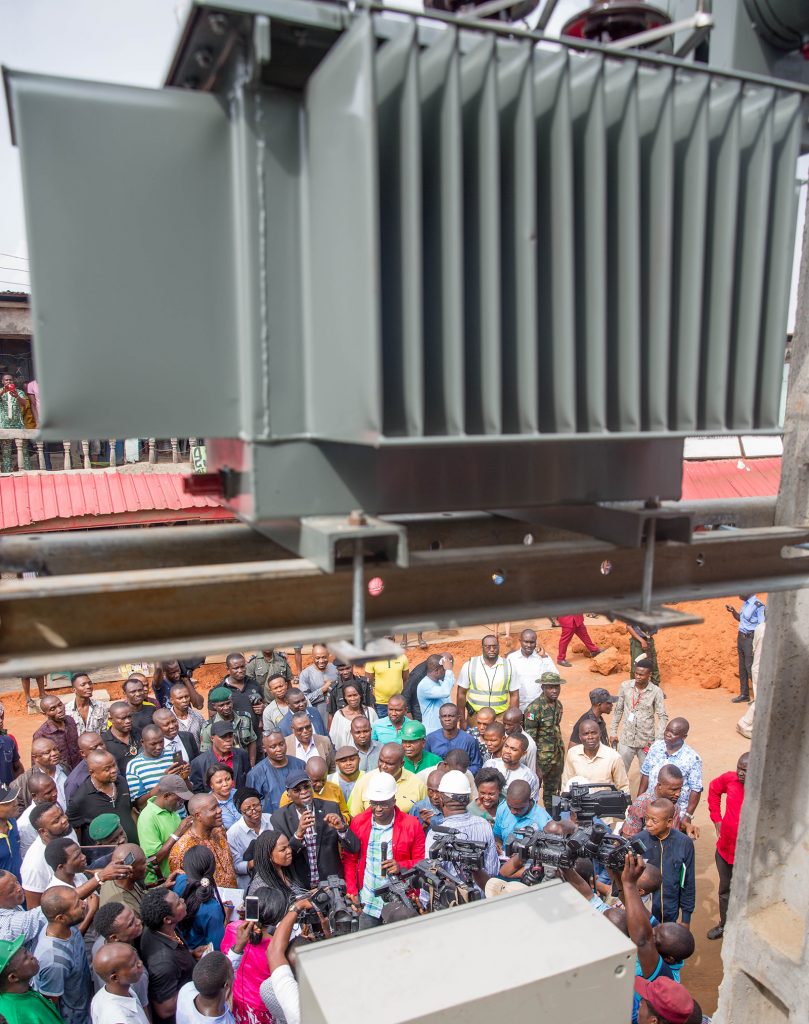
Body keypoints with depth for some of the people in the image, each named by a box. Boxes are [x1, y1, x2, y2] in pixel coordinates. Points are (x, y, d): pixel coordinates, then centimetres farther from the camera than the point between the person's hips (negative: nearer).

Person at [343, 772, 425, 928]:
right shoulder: (358, 822, -1)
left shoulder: (411, 825, -7)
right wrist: (352, 892, 0)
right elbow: (349, 859, 6)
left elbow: (421, 861, 0)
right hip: (368, 902, 2)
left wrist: (402, 866, -17)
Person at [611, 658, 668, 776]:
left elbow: (663, 716, -7)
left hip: (647, 740, -1)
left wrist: (658, 740, -15)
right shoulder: (625, 686, -7)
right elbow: (618, 710, 4)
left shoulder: (656, 691, -12)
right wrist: (614, 732, 5)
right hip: (626, 739, 1)